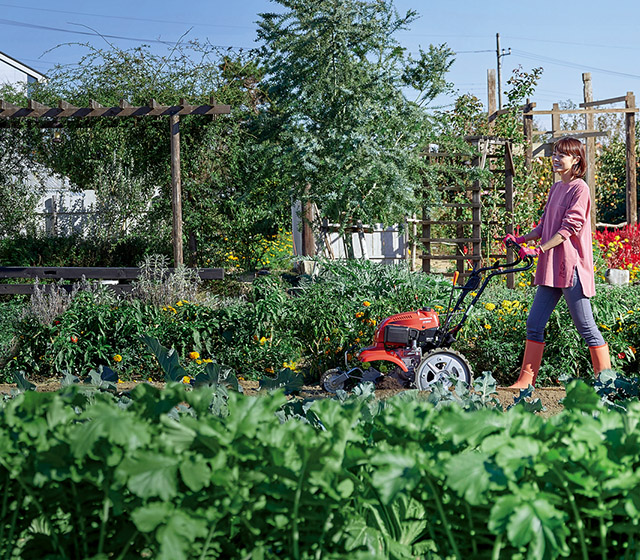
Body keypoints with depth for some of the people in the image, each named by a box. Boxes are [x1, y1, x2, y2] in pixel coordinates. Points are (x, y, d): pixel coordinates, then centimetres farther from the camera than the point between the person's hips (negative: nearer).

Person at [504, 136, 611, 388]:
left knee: (585, 326, -3)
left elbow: (570, 227, -15)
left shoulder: (579, 188, -7)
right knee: (534, 324, 5)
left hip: (571, 266, -8)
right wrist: (521, 239, 8)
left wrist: (539, 249, -21)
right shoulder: (556, 188, 18)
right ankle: (525, 381, 10)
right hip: (550, 267, 8)